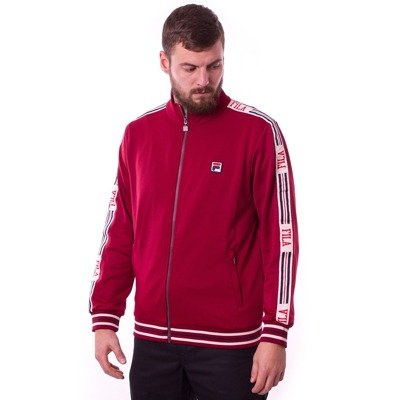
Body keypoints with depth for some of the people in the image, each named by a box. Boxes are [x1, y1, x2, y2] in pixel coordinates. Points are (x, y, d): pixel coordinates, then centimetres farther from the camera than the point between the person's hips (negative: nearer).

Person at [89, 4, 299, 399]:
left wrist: (275, 333, -12)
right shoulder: (138, 134, 6)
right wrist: (104, 317, 4)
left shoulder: (258, 132, -7)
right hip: (152, 338, 4)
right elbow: (119, 233, 9)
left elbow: (280, 237, -8)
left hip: (231, 341, -3)